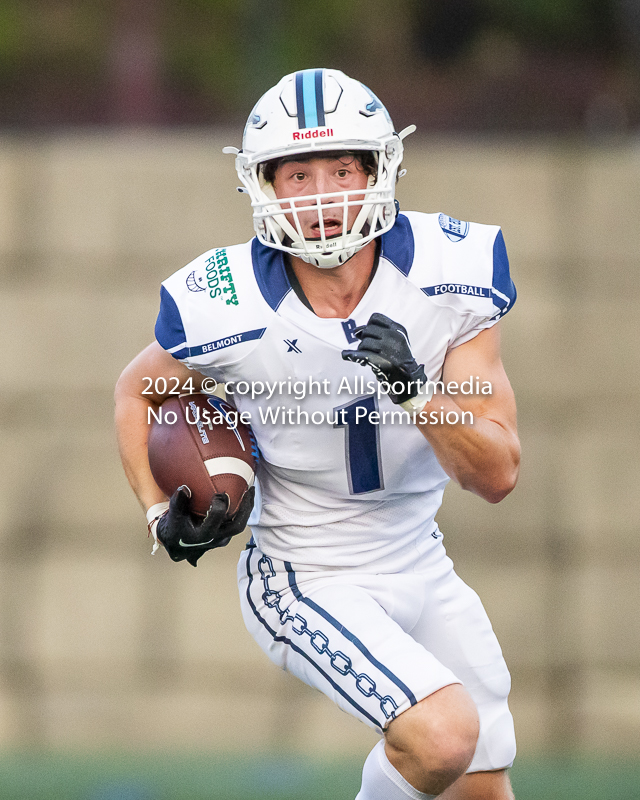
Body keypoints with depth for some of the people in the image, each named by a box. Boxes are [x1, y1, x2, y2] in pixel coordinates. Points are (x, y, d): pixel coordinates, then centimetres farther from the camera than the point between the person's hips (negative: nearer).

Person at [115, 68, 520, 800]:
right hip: (308, 586, -5)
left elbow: (497, 476, -14)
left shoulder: (446, 274, -16)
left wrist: (417, 391, -31)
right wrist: (160, 512, -10)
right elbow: (137, 390, 3)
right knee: (444, 737, -26)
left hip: (421, 568, 5)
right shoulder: (228, 311, -21)